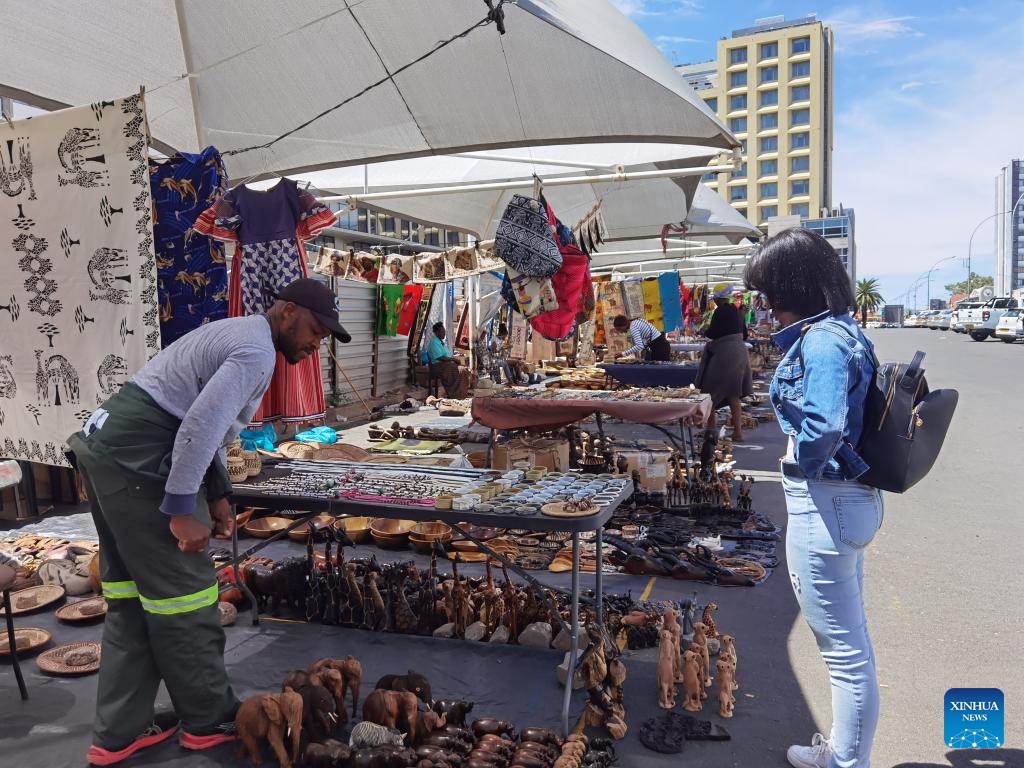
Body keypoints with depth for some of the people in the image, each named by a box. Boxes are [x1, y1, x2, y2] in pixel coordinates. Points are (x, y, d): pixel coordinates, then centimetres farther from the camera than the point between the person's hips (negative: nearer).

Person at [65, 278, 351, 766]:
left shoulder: (236, 333, 20)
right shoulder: (257, 350, -12)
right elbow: (201, 425, -24)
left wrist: (217, 495, 18)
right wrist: (182, 510, -21)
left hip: (106, 444, 11)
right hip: (135, 459, -11)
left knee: (132, 596, 15)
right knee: (181, 591, 2)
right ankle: (209, 719, 17)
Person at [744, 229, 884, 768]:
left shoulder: (821, 341, -21)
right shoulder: (841, 330, 9)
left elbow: (823, 426, -33)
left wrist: (803, 464, -15)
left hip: (824, 503, -11)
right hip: (851, 496, 11)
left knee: (844, 647, 5)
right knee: (847, 638, 23)